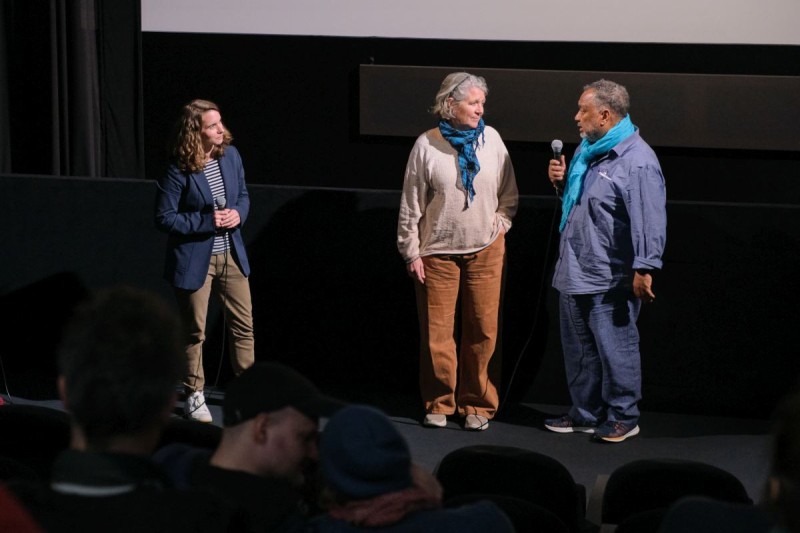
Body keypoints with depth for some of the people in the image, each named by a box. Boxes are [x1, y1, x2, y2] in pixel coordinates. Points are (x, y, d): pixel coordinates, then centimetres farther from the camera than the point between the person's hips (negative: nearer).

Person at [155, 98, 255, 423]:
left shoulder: (230, 156, -1)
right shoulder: (179, 172, -17)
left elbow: (243, 196, 13)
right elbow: (164, 217, -14)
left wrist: (238, 214, -9)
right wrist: (206, 222, -20)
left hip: (231, 254, 5)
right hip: (194, 259, -5)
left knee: (243, 323, 9)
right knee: (195, 331, 7)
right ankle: (194, 394, 21)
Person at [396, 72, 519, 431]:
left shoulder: (491, 138, 1)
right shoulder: (427, 145, -5)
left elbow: (509, 192, 13)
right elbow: (410, 204, -1)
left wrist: (501, 222, 0)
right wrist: (411, 252, -1)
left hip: (486, 250, 2)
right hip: (438, 253, -2)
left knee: (483, 331, 2)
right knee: (437, 332, 3)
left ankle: (477, 405, 14)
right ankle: (439, 404, 17)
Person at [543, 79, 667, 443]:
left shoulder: (637, 160, -17)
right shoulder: (586, 150, 14)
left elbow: (650, 219, -23)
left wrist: (644, 268, -27)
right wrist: (561, 182, 10)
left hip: (610, 279, -9)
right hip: (573, 272, 9)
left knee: (615, 348, -1)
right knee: (579, 348, 15)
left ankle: (623, 417, 10)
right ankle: (585, 413, 26)